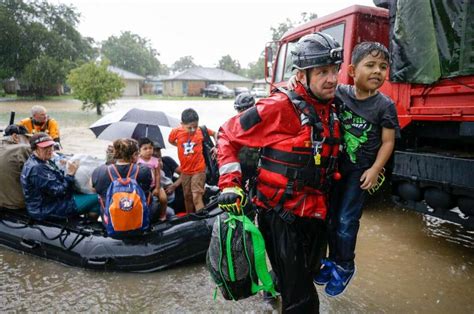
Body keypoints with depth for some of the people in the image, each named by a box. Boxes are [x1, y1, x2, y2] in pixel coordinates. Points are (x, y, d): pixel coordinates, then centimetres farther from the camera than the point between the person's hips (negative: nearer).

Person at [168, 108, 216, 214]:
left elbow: (214, 133, 6)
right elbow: (171, 141, 11)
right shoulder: (176, 132, -11)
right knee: (187, 197, 17)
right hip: (185, 171, 3)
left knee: (197, 197, -11)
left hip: (199, 170, -3)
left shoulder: (201, 130, -13)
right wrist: (183, 147, 2)